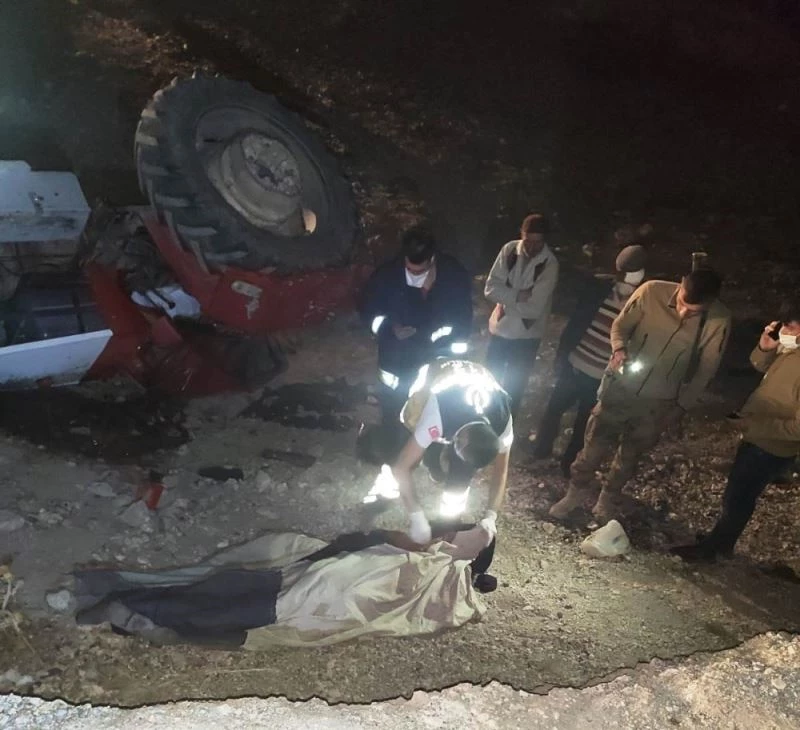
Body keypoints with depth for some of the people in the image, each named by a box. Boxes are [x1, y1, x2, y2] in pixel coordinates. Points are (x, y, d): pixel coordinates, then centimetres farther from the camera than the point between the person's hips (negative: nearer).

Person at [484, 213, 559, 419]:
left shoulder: (550, 264, -19)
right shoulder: (509, 250, -9)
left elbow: (534, 308, -23)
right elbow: (490, 288, -14)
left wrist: (506, 300, -14)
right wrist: (518, 295, -24)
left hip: (526, 335, -3)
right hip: (500, 327, 4)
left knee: (513, 388, 12)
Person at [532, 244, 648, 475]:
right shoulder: (597, 287, -12)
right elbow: (574, 323, -4)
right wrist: (561, 358, -2)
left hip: (602, 378, -2)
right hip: (574, 365, 2)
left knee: (584, 422, 16)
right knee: (555, 408, 19)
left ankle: (569, 462, 39)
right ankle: (541, 448, 43)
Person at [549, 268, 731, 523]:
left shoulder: (719, 321, -19)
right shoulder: (652, 291, -21)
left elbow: (705, 369, -6)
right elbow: (621, 325, -5)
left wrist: (681, 407, -3)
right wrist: (619, 349, -26)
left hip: (658, 401, 0)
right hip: (621, 384, 0)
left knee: (630, 455, 17)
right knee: (595, 442, 10)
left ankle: (609, 497, 42)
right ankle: (579, 488, 35)